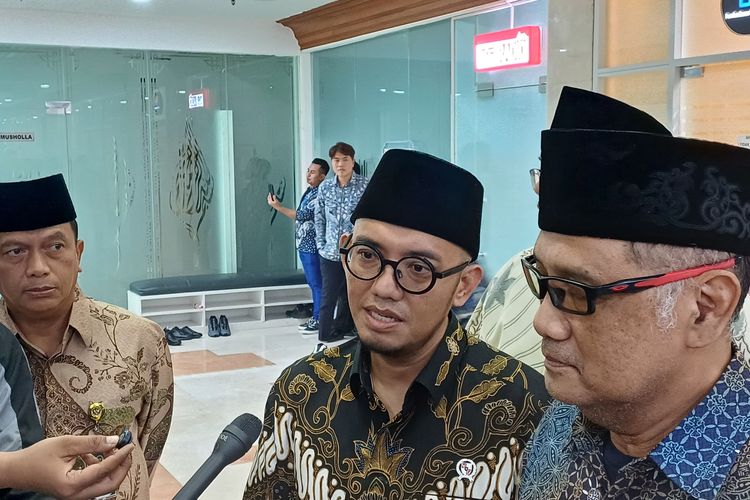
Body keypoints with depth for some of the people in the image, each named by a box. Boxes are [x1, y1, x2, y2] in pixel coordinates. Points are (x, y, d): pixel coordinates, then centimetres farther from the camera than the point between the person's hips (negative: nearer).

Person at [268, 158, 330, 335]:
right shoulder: (310, 191, 14)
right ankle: (316, 318, 21)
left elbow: (302, 215, -24)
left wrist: (278, 207, -22)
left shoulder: (319, 195, -16)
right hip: (305, 245, 10)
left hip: (312, 246, -10)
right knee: (313, 284, 14)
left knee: (317, 284, -4)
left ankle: (320, 321, 2)